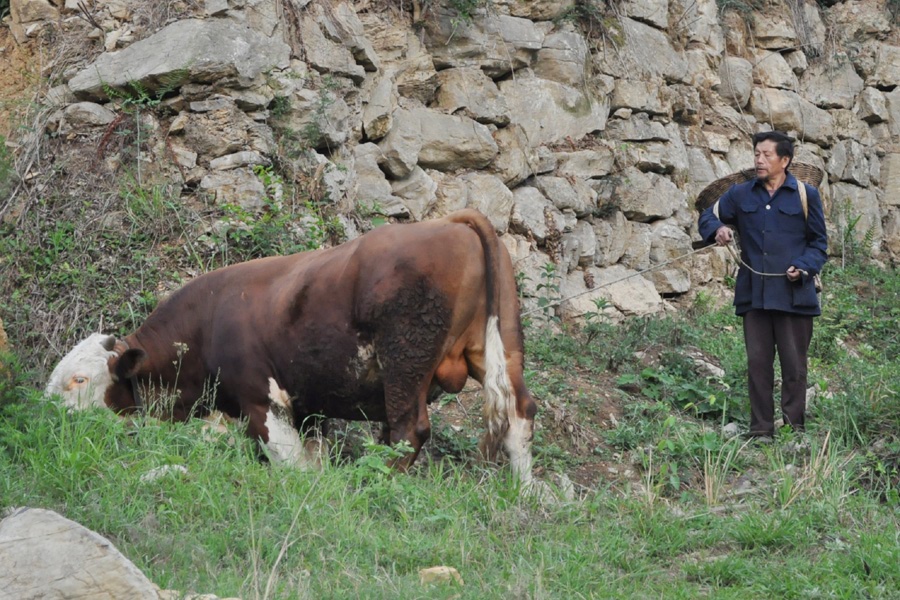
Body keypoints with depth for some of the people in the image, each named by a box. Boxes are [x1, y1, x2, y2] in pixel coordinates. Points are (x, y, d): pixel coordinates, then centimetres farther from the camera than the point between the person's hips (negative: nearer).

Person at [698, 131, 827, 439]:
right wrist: (717, 229, -4)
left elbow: (819, 243, 7)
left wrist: (804, 267, -11)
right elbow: (708, 216, 19)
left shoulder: (806, 196, 3)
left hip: (793, 295, -3)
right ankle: (761, 429, 11)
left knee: (794, 366, 1)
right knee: (758, 364, 5)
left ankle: (795, 429, 8)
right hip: (754, 295, 3)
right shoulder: (740, 194, 10)